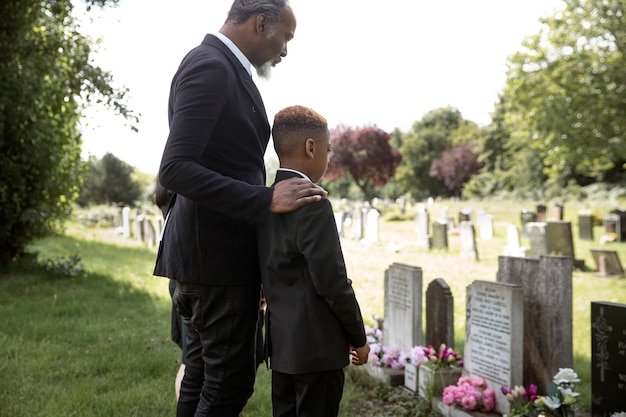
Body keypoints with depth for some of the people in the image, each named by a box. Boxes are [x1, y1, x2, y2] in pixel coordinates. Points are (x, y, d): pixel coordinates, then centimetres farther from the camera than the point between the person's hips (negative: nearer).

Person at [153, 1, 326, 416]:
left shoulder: (222, 67, 15)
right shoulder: (210, 67, -16)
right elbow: (176, 168, -24)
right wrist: (266, 199, -25)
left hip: (215, 251, 10)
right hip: (218, 254, -10)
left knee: (203, 375, 17)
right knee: (230, 380, -1)